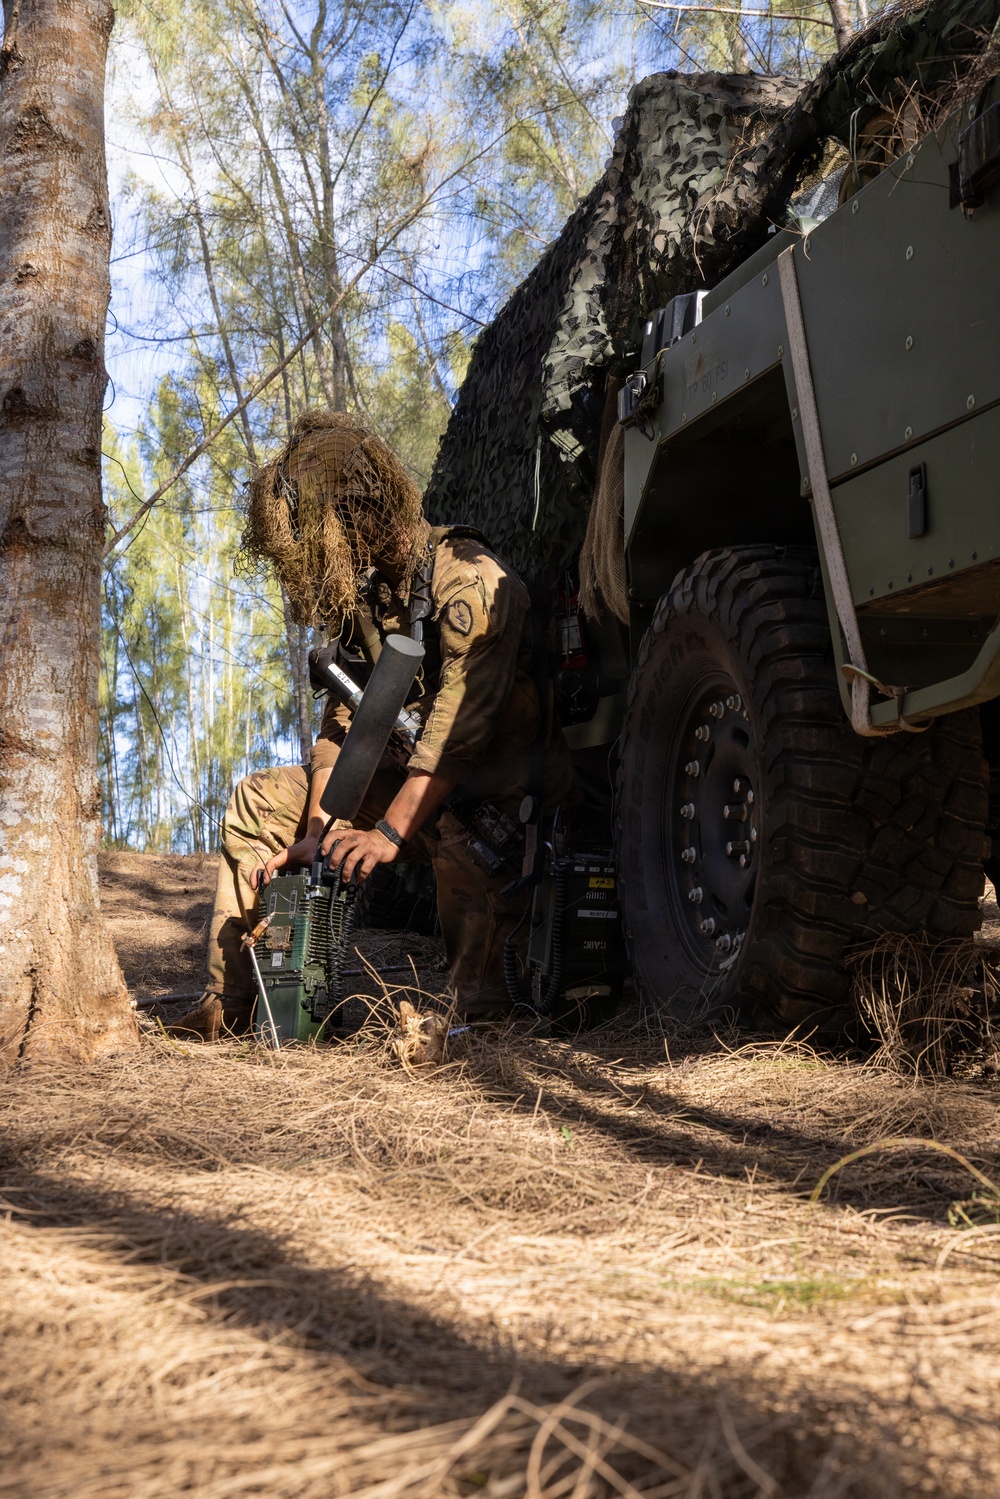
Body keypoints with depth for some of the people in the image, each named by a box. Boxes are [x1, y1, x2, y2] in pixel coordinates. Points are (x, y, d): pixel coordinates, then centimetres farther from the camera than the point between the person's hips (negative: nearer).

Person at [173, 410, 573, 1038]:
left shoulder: (470, 581, -22)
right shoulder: (362, 591, 5)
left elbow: (458, 728, -29)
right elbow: (342, 720, 2)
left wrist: (389, 833, -33)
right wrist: (317, 833, -9)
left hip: (499, 786, -8)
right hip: (416, 774, 8)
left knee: (459, 831, -43)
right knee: (259, 797, 4)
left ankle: (481, 1010, -25)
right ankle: (229, 1005, 4)